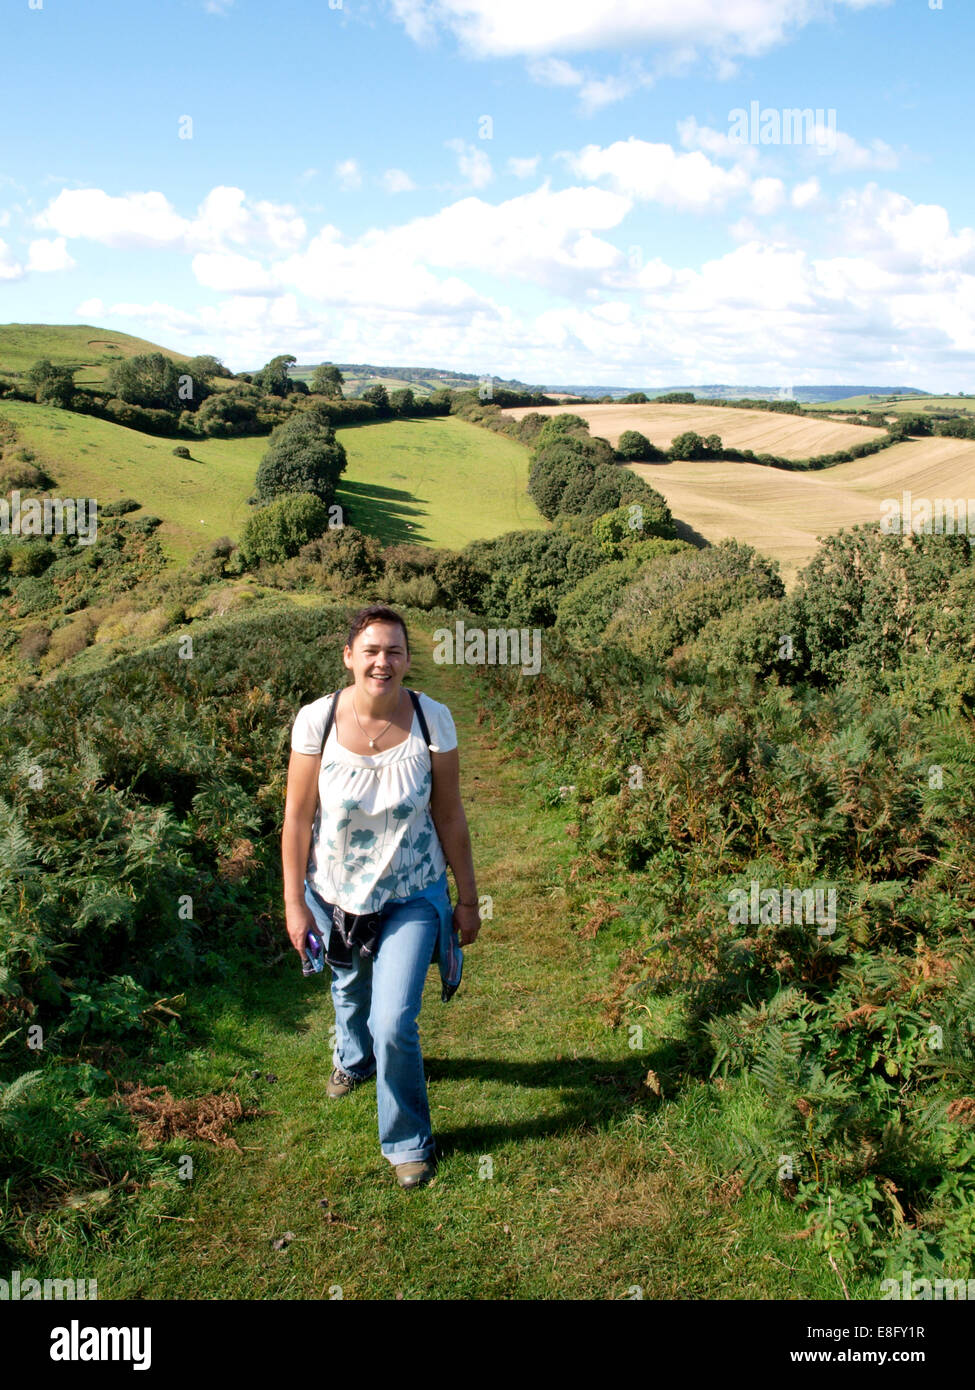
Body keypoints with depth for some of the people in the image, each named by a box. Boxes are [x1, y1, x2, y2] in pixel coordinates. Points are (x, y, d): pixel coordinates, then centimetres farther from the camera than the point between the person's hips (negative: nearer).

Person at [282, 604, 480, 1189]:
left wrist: (468, 899, -2)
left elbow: (450, 816, -8)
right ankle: (355, 1059, 63)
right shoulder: (316, 720, -17)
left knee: (394, 1024, -9)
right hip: (337, 893, 2)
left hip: (412, 896, -2)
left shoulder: (432, 720, -18)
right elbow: (298, 818, -9)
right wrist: (295, 903, -5)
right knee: (351, 992, 27)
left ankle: (409, 1141, 19)